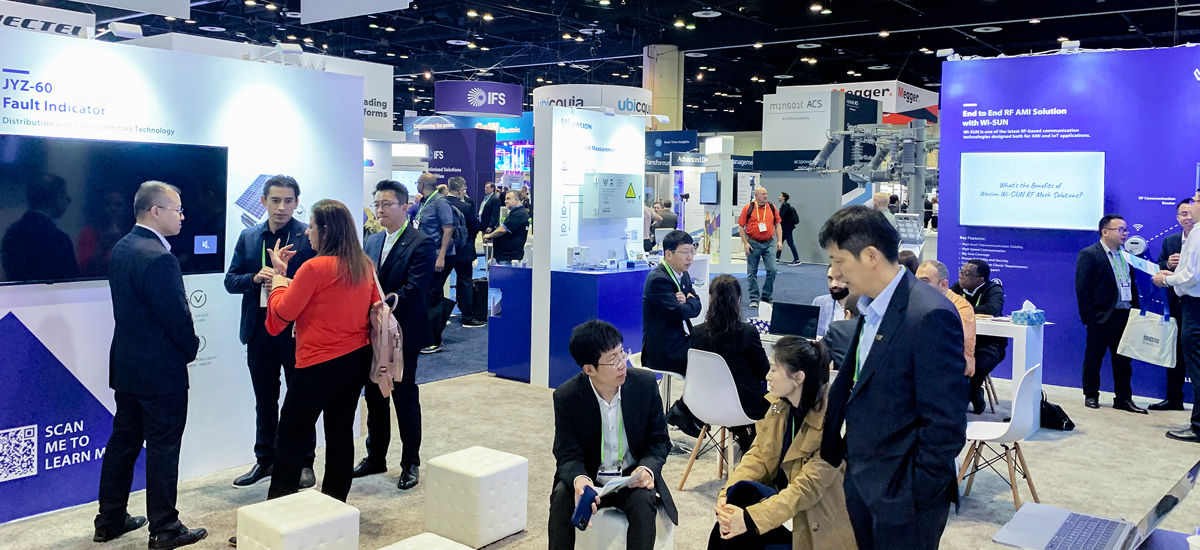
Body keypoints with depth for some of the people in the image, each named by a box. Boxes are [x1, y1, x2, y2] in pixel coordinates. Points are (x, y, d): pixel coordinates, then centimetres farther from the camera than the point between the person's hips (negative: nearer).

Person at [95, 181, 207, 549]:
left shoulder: (121, 249, 7)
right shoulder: (160, 259, -22)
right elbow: (177, 316, -20)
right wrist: (191, 348, -1)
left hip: (126, 364, 9)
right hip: (160, 369, -9)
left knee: (123, 440, 17)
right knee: (163, 448, 1)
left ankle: (110, 520, 28)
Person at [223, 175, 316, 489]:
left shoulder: (309, 236, -7)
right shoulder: (248, 237, 8)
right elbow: (230, 281, 6)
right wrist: (256, 278, -12)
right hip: (259, 330, 4)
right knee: (265, 401, 16)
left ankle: (304, 463, 21)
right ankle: (265, 460, 30)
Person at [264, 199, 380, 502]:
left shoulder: (315, 267, -17)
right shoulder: (365, 266, 3)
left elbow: (283, 311, -11)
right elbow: (375, 306, 16)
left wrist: (279, 273, 3)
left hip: (320, 363, -7)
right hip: (358, 358, 7)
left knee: (292, 434, 5)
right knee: (341, 432, 14)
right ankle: (336, 502, 21)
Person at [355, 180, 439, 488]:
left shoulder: (421, 244, -10)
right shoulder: (371, 242, 12)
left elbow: (414, 289, -19)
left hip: (402, 334, -7)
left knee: (405, 398, 3)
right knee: (374, 396, 15)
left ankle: (410, 463, 16)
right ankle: (376, 457, 29)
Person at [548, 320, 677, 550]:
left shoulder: (645, 384, -11)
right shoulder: (566, 397, -13)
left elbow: (660, 440, -2)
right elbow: (568, 455, -12)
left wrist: (647, 469, -25)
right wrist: (578, 479, -37)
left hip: (633, 479, 0)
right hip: (590, 479, 0)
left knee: (642, 501, -31)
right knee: (562, 497, -29)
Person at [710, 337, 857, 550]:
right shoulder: (778, 404, -2)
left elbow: (809, 485, -26)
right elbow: (759, 455, -1)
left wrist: (752, 518, -30)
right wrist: (726, 494, -18)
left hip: (817, 529, -6)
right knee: (740, 492, -22)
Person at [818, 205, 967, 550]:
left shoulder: (930, 316, -21)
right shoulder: (869, 308, 6)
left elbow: (945, 425, -20)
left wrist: (915, 494, -16)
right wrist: (831, 450, 9)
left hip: (902, 496, -7)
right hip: (861, 483, 8)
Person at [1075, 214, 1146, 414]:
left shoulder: (1126, 255, 13)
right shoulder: (1089, 255, -8)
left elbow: (1132, 284, 17)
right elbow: (1082, 287, -12)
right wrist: (1088, 315, -16)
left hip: (1125, 315, 6)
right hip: (1102, 316, -6)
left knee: (1123, 359, 10)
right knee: (1093, 358, 5)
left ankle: (1123, 398, 17)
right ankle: (1091, 395, 17)